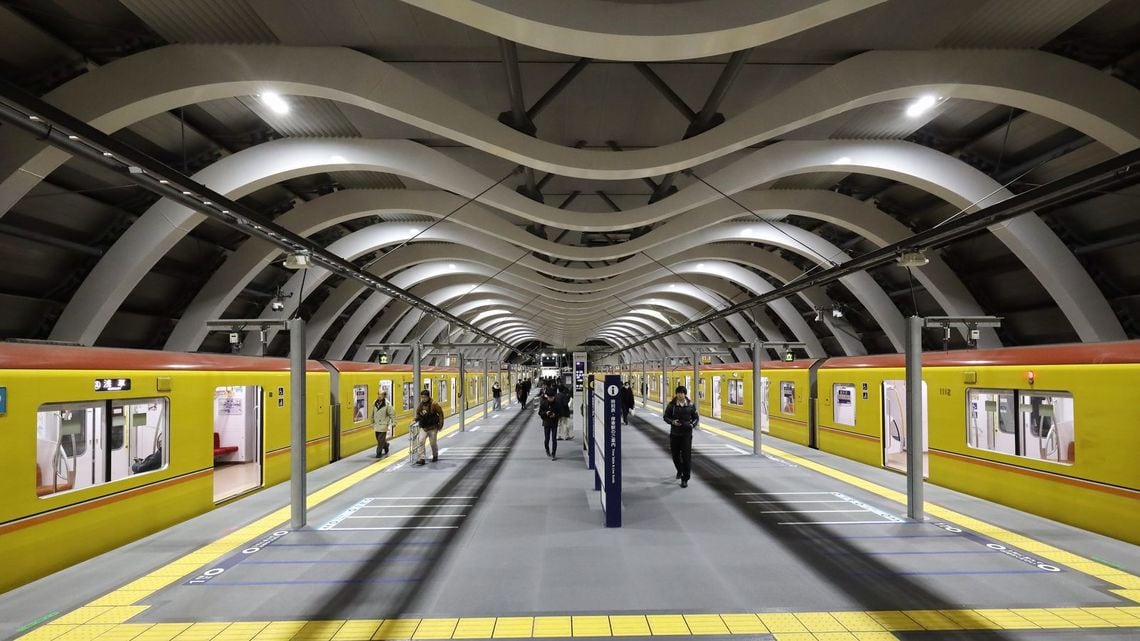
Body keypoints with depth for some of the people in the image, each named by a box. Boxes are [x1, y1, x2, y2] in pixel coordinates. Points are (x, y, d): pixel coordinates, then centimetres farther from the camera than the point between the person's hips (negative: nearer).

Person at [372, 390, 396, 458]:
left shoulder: (387, 404, -11)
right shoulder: (375, 403, 5)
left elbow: (392, 414, -8)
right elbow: (372, 414, 16)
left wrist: (393, 423, -9)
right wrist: (372, 422, 18)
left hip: (383, 425, -6)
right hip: (376, 425, 6)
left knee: (381, 440, -6)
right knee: (378, 439, 14)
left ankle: (379, 453, 2)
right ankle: (386, 445, 38)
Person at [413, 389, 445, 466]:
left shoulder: (434, 404, -12)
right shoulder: (421, 405, 2)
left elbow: (440, 413, -5)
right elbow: (417, 413, 20)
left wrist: (440, 423, -6)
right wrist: (417, 418, 0)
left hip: (433, 427, -4)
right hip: (423, 428, 4)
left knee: (433, 443, 7)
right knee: (420, 441, -12)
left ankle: (435, 456, 32)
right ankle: (421, 458, -11)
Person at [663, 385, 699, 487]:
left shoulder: (690, 405, -1)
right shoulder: (671, 405, -3)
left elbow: (696, 418, 7)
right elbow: (665, 417, 3)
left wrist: (692, 425, -13)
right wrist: (672, 422, -16)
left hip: (687, 434, -1)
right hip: (674, 434, 1)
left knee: (686, 456, -5)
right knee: (675, 455, 12)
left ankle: (685, 479, 4)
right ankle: (679, 470, 42)